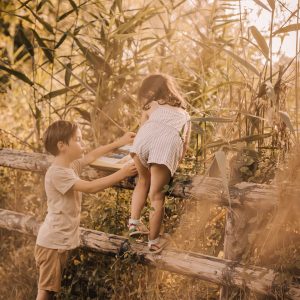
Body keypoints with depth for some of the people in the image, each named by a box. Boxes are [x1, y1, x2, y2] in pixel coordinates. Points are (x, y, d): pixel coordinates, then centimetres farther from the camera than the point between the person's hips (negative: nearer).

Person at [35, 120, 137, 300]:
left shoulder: (72, 165, 5)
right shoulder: (57, 173, -23)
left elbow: (92, 156, 22)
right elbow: (91, 187, -28)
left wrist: (119, 143, 20)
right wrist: (122, 174, -25)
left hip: (64, 240, 9)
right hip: (53, 242, -9)